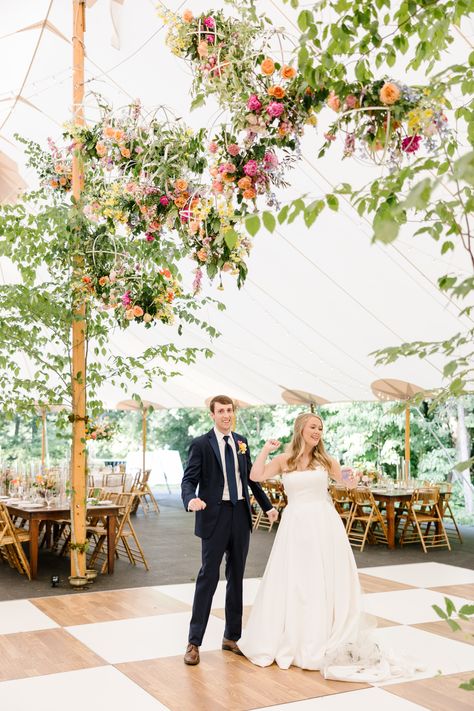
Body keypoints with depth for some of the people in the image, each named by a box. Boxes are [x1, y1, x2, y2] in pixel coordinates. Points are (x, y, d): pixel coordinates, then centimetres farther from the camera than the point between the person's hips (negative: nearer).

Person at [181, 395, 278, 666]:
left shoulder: (241, 442, 10)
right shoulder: (201, 444, -5)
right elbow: (189, 480, -11)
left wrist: (267, 505, 14)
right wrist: (191, 499, -32)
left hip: (241, 514, 5)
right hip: (215, 516, -5)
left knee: (237, 576, 12)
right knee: (208, 576, -2)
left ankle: (232, 637, 24)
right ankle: (194, 642, 8)